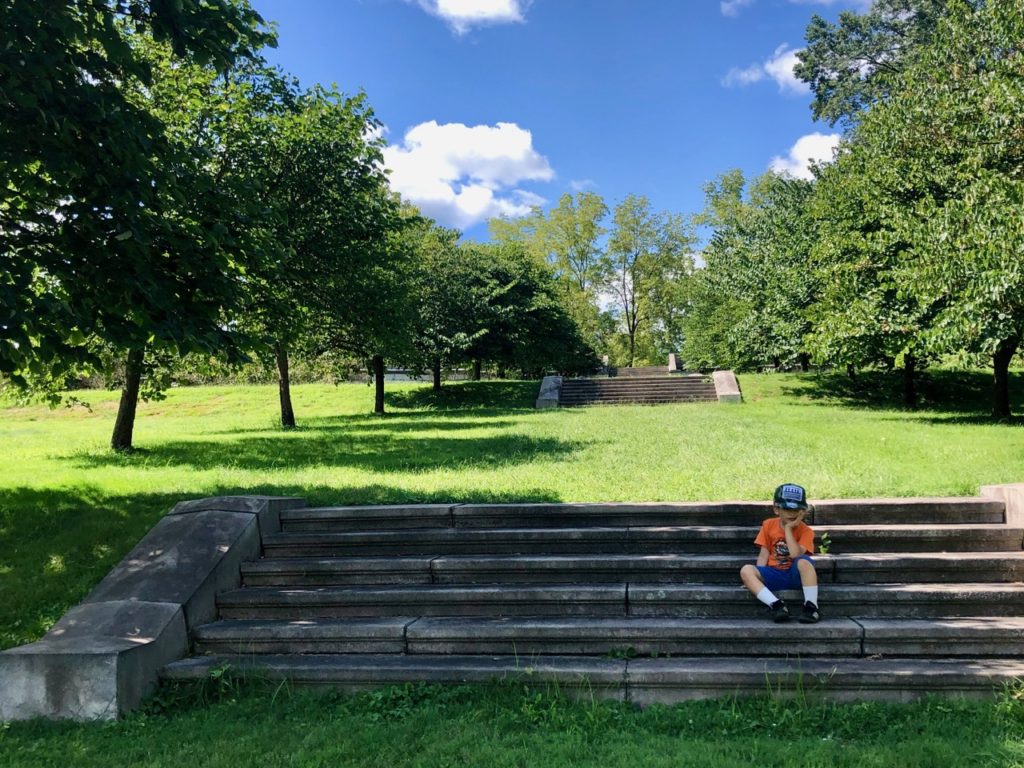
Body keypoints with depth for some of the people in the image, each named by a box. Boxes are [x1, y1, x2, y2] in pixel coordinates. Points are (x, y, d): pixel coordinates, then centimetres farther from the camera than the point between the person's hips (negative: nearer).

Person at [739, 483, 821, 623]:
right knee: (746, 570, -25)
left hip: (795, 575, -2)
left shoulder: (805, 531, -4)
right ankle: (776, 605, -35)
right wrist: (758, 578, -10)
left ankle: (811, 606, -28)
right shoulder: (769, 525, 4)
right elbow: (764, 555, 4)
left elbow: (795, 554, -22)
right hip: (774, 574, 3)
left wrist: (788, 528, -17)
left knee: (804, 561, -37)